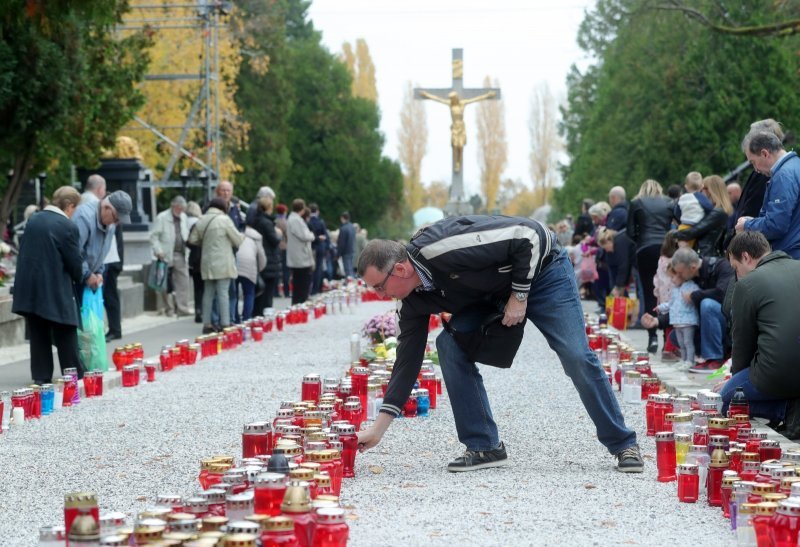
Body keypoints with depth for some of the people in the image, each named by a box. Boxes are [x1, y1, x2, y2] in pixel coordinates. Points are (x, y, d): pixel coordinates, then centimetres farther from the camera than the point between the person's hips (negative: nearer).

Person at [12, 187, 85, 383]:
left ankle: (41, 378, 12)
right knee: (66, 338, 4)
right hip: (56, 292, -6)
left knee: (38, 337, 11)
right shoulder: (68, 227, -12)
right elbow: (74, 262, -9)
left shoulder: (33, 220, 8)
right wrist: (79, 279, 13)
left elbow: (24, 251, 14)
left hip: (30, 291, 6)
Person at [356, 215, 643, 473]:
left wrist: (520, 295, -25)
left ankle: (624, 445, 1)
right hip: (494, 293, 7)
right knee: (449, 345, -12)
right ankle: (484, 446, -4)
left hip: (540, 268, -7)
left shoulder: (441, 248, -36)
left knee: (577, 358, -14)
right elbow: (407, 357, -5)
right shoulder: (412, 301, -11)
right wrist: (379, 427, -7)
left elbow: (527, 236, -32)